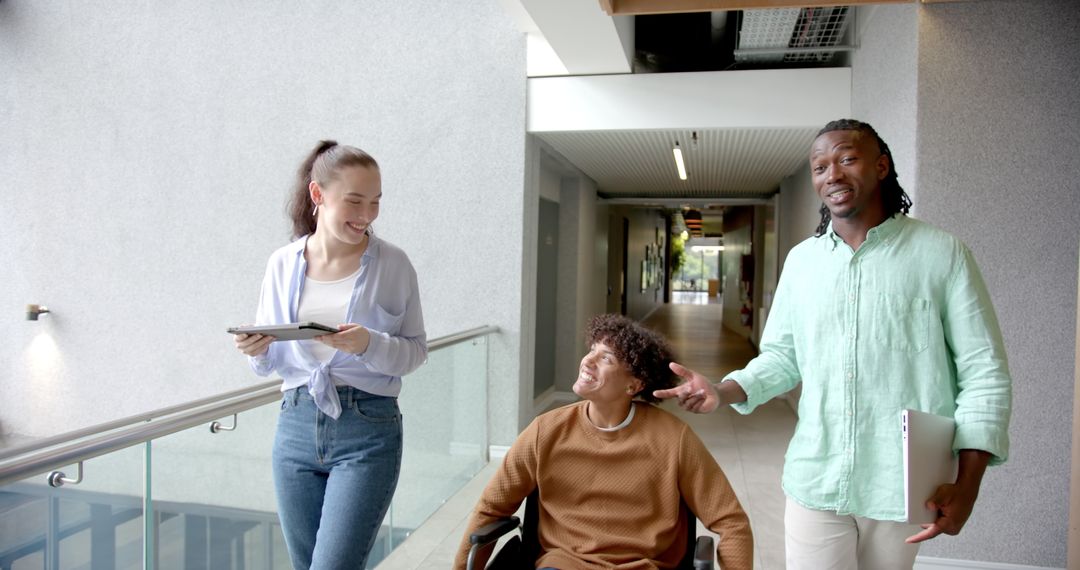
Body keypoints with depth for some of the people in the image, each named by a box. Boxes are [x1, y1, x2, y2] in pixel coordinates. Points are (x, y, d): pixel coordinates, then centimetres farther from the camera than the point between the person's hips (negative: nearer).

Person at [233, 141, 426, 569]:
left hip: (368, 431, -3)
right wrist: (256, 350, -12)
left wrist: (370, 345, -19)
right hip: (296, 426, 4)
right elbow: (269, 364, 10)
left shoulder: (393, 264, -5)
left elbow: (416, 350, 0)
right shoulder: (283, 264, 3)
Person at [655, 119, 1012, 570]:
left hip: (905, 486, -2)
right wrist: (723, 392, -9)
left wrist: (968, 481, -13)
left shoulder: (941, 253, -4)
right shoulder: (801, 260, 6)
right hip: (815, 481, 2)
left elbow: (984, 371, -5)